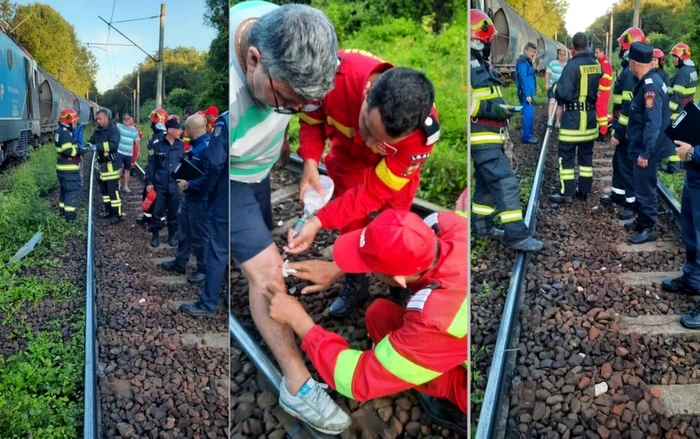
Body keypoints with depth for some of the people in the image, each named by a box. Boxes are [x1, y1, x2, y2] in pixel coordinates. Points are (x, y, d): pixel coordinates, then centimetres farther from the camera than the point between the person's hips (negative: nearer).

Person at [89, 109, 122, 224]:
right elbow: (92, 141, 14)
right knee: (104, 188, 16)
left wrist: (98, 146, -32)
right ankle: (108, 211, 28)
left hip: (111, 164, -9)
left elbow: (113, 145, -27)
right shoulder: (98, 130, 11)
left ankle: (117, 214, -1)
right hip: (102, 163, 9)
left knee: (113, 190, -7)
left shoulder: (113, 129, -15)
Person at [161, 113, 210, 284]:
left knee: (199, 236, 3)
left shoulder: (207, 147, -26)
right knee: (184, 231, 21)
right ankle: (180, 263, 36)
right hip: (190, 196, 10)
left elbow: (209, 177, -31)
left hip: (201, 199, -10)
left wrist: (189, 185, -22)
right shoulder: (197, 144, 7)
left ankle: (205, 270, 18)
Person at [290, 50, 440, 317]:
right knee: (351, 226, 11)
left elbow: (375, 190, -32)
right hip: (348, 155, 2)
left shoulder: (423, 132, -43)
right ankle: (355, 284, 36)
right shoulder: (334, 73, -42)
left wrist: (319, 222, -37)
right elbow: (311, 117, -17)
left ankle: (401, 287, 35)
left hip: (393, 167, -2)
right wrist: (310, 161, -32)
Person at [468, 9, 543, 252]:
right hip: (481, 138, -11)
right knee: (505, 183, -12)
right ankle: (516, 235, -9)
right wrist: (491, 109, -24)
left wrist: (501, 108, 12)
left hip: (490, 136, 11)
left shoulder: (480, 63, 18)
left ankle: (481, 225, 30)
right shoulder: (469, 65, -15)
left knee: (486, 183, 18)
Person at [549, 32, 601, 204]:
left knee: (566, 155, 0)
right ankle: (584, 190, 21)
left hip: (573, 116, -7)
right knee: (586, 154, 14)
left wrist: (556, 88, -2)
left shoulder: (572, 65, -17)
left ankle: (567, 192, 1)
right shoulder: (596, 65, 4)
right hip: (590, 115, 7)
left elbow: (564, 94, -21)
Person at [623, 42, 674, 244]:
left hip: (647, 149, -10)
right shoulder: (649, 81, 7)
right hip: (644, 146, 10)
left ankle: (649, 228, 12)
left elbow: (653, 124, -28)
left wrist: (645, 153, -25)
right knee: (642, 186, 20)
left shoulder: (650, 86, -24)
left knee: (645, 189, 1)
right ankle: (642, 220, 33)